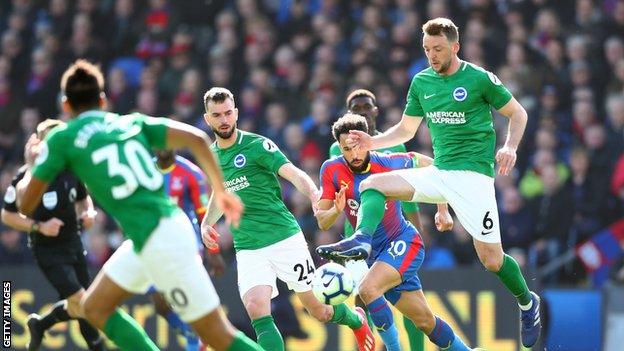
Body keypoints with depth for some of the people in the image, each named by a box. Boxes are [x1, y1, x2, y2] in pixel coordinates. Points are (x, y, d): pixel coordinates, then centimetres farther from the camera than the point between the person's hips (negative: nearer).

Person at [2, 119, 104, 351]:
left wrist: (89, 212, -5)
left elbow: (83, 199, 17)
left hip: (73, 243, 5)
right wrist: (39, 227, -21)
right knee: (80, 304, -14)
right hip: (47, 250, -5)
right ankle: (39, 325, 12)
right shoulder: (26, 176, -17)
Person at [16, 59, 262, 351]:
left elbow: (25, 205, 6)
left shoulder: (61, 139, 1)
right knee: (94, 307, 18)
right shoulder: (133, 122, 15)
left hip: (159, 242, -7)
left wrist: (31, 163, 26)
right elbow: (196, 139, 4)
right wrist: (221, 191, 14)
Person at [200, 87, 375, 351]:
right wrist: (206, 223, 13)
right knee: (257, 310, -23)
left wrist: (314, 195, -38)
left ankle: (356, 320, 40)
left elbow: (294, 174, -18)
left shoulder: (257, 145, -7)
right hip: (248, 249, 4)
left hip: (284, 239, -3)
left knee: (319, 310, 7)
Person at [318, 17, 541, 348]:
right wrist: (373, 142, 3)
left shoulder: (480, 79, -6)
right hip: (437, 172, 6)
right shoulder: (421, 82, 9)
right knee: (372, 184, -12)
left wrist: (510, 146, -15)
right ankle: (361, 240, -35)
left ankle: (527, 302, 20)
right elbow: (406, 129, 20)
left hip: (473, 173, -6)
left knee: (491, 259, -7)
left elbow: (517, 113, 3)